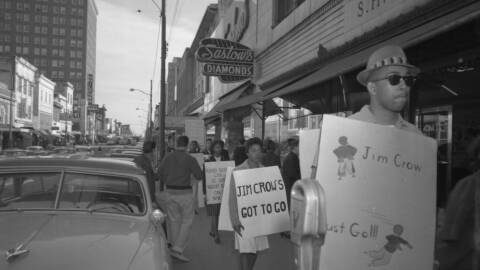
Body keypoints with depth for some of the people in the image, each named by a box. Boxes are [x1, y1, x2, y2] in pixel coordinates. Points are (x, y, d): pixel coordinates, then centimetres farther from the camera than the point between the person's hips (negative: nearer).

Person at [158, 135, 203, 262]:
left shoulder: (168, 157, 2)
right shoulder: (189, 159, -11)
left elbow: (160, 172, 10)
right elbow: (199, 176, -8)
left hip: (170, 191, 5)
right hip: (184, 192, -5)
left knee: (173, 220, 15)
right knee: (187, 221, 3)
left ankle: (174, 246, 23)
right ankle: (178, 249, -4)